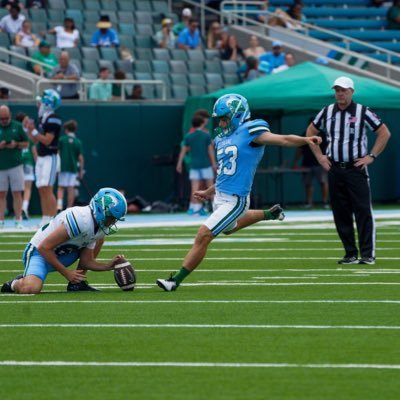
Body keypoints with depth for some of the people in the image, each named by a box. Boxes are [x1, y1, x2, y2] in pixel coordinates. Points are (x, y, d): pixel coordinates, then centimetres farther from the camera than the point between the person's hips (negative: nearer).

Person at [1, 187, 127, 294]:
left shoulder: (99, 227, -1)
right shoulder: (81, 219, -30)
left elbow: (86, 261, 4)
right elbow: (44, 248, -27)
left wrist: (108, 266, -13)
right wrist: (67, 273, -21)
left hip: (61, 255, 9)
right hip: (39, 252, -9)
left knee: (99, 239, 4)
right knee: (32, 288, -36)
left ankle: (77, 283, 6)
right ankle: (15, 284, 1)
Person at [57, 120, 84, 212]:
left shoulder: (62, 139, -2)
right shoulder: (78, 142, 1)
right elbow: (80, 157, 0)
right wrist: (81, 171, 6)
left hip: (63, 167, -1)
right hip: (73, 168, 1)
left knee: (61, 187, 6)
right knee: (71, 188, 4)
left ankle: (59, 205, -13)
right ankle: (69, 208, 4)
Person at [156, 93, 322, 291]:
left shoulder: (249, 132, -12)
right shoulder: (222, 138, 11)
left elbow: (284, 140, -19)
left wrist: (306, 140, -34)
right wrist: (209, 192, 24)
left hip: (234, 200, -9)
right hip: (220, 196, 9)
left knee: (203, 236, -12)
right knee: (229, 228, 37)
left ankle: (176, 280, -5)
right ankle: (269, 214, 52)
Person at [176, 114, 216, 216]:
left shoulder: (188, 137, 4)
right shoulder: (206, 135, -3)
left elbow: (183, 150, 4)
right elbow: (210, 150, -3)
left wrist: (179, 164, 10)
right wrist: (214, 163, 3)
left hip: (194, 165, 2)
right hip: (206, 165, -2)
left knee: (195, 189, -1)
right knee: (210, 187, 6)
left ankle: (194, 208, -7)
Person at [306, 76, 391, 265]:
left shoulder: (363, 112, -4)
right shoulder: (327, 112, 7)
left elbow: (384, 133, 0)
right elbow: (310, 131, 21)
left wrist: (371, 156, -5)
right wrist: (319, 156, 12)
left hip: (356, 168, -4)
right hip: (334, 169, 4)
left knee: (363, 211, -9)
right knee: (341, 214, 5)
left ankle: (368, 254, -9)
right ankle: (350, 254, 11)